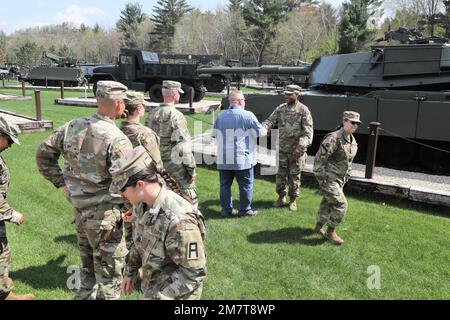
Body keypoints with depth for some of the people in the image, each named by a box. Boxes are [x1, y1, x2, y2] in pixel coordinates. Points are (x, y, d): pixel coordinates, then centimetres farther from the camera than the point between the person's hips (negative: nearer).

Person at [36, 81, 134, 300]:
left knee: (88, 270, 26)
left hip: (79, 209, 7)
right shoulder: (117, 139, -22)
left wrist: (61, 182, 11)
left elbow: (43, 153, 9)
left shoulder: (73, 127, -2)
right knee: (109, 277, 8)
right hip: (105, 214, -7)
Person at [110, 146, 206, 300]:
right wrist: (130, 272, 17)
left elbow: (194, 273, -26)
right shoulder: (141, 204, -8)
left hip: (175, 293, -7)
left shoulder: (179, 221, -33)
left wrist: (160, 297, -23)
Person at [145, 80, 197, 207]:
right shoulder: (176, 115, -16)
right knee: (190, 200, 2)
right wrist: (191, 168, -11)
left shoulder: (152, 114, 6)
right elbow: (184, 145, -18)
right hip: (176, 167, -7)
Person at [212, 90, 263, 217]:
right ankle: (245, 209, 17)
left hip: (223, 159, 4)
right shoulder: (247, 115, -9)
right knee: (246, 185, 10)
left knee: (225, 185, 12)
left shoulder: (221, 116, 5)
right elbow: (260, 132, -4)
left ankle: (226, 210, 17)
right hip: (242, 159, -4)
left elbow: (215, 135, 14)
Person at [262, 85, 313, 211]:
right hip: (283, 148, 4)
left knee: (294, 175, 7)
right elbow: (270, 121, 0)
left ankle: (293, 200, 21)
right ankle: (281, 197, 24)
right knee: (280, 174, 9)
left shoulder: (303, 110, -6)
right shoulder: (281, 109, 7)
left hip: (297, 150, -3)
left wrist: (300, 147, -21)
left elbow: (308, 131, -11)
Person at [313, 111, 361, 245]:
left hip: (340, 179, 9)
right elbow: (319, 159, -23)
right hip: (328, 178, -9)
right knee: (340, 204, -10)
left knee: (328, 203, 18)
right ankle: (331, 232, 6)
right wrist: (321, 178, -21)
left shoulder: (353, 140, 6)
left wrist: (346, 176, 18)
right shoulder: (333, 138, -22)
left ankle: (318, 227, 34)